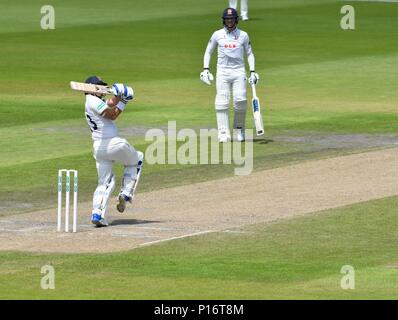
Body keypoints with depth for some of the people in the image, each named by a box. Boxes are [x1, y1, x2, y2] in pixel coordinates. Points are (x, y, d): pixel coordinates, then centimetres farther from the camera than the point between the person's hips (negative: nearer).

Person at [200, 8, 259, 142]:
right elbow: (208, 52, 12)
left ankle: (239, 131, 7)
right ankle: (223, 133, -4)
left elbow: (249, 53, 12)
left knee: (241, 101, -10)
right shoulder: (217, 35, 4)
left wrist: (252, 72, 2)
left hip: (239, 71, 0)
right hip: (222, 72, 0)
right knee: (222, 102, -6)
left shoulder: (243, 35, 5)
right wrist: (205, 69, 1)